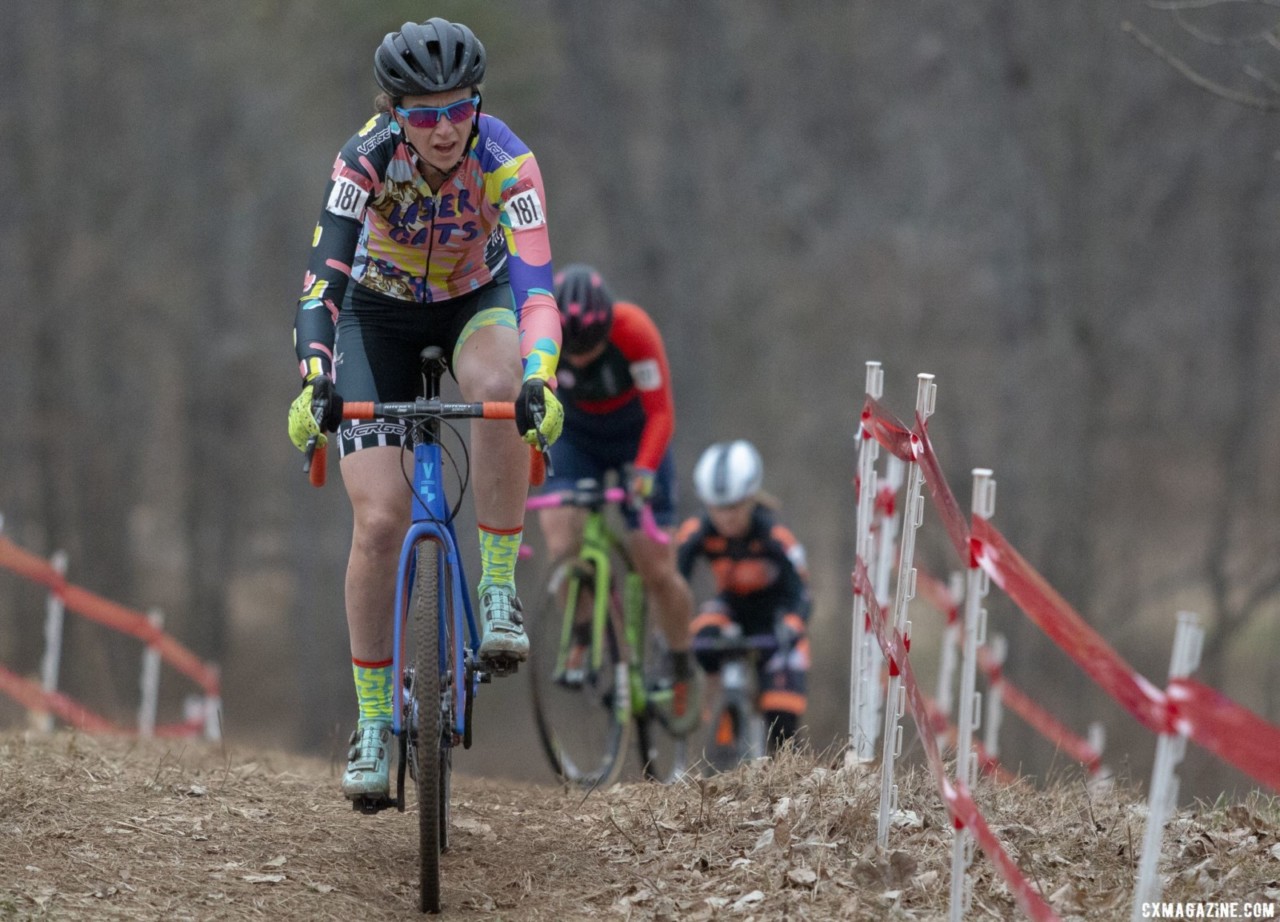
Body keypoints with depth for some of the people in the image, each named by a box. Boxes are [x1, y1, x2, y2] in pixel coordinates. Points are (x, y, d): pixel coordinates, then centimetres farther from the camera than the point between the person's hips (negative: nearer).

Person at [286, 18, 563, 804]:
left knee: (499, 385, -38)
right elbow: (324, 276, -35)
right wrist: (315, 380, -51)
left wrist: (539, 381, -56)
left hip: (478, 301, 0)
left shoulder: (507, 161, -29)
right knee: (380, 523, -12)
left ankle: (499, 590, -24)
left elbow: (535, 282, -38)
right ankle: (373, 723, 1)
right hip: (381, 311, 0)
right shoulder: (367, 159, -28)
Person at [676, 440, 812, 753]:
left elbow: (798, 592, -33)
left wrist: (789, 630, -53)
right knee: (705, 640, -34)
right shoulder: (696, 533, -24)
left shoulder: (774, 536, -30)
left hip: (774, 611, -2)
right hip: (731, 606, 2)